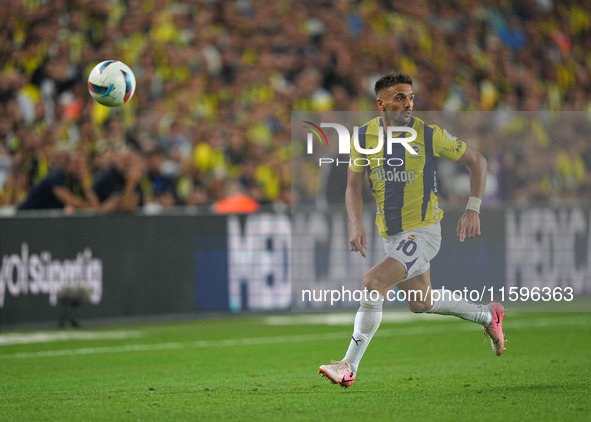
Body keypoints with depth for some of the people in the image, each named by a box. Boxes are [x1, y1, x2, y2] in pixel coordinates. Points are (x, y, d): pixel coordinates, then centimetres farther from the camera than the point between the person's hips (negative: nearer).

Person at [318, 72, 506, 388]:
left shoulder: (429, 135, -15)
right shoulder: (364, 136, -4)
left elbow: (476, 161, -3)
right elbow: (353, 186, 6)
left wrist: (473, 209, -11)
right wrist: (356, 224, -10)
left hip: (422, 232, -6)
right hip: (390, 235, 6)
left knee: (373, 284, -23)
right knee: (421, 303, 20)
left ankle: (349, 366, -14)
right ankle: (488, 317, 44)